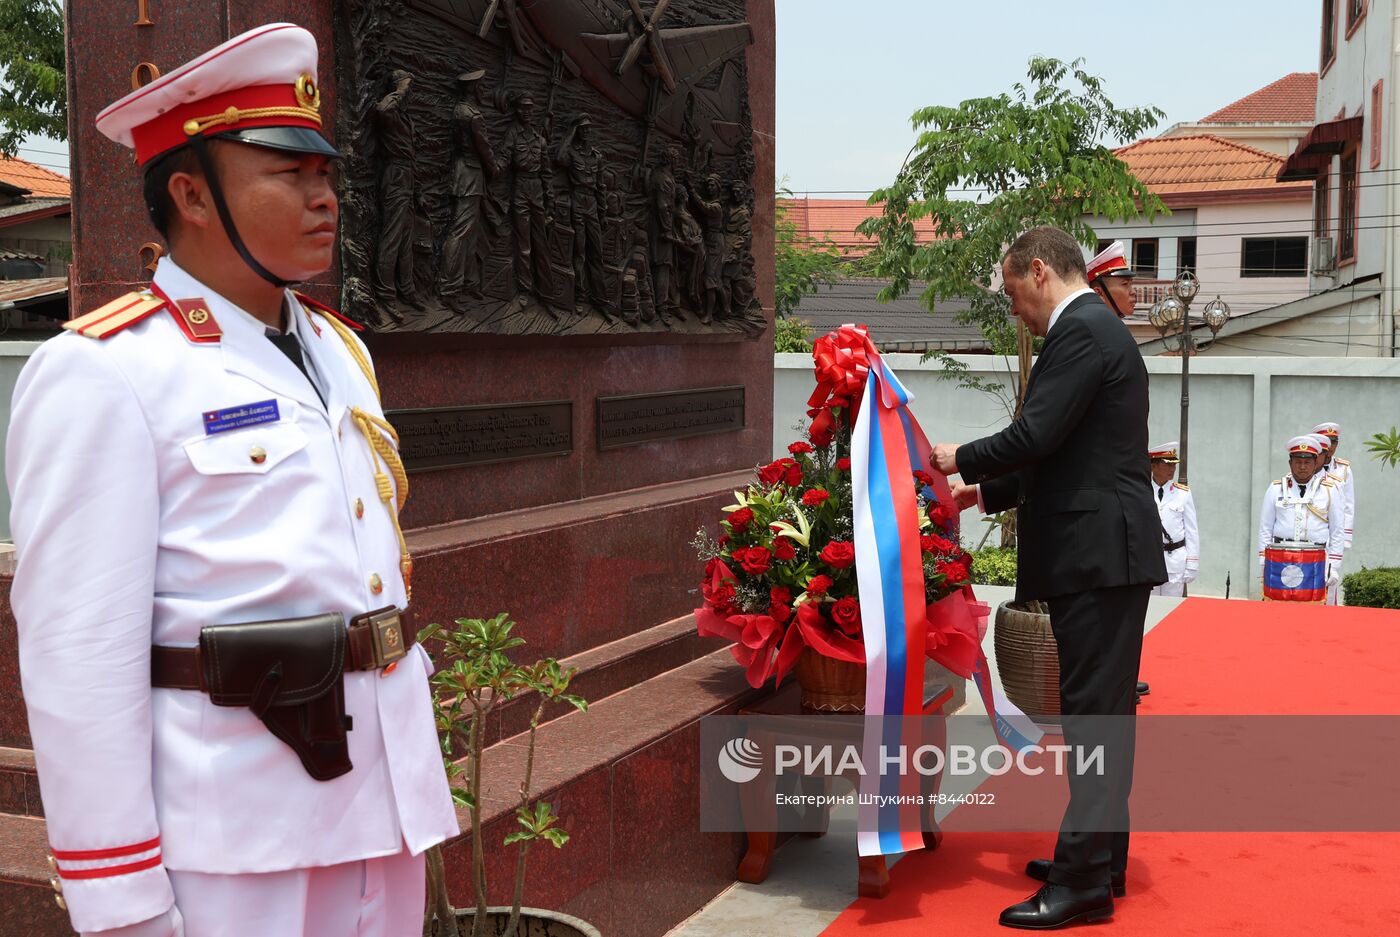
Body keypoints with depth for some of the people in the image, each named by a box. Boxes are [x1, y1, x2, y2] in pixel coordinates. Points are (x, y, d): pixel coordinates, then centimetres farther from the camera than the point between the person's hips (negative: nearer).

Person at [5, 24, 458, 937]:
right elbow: (79, 649, -15)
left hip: (386, 791, 7)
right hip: (232, 823, -7)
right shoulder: (103, 373, -11)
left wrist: (421, 756, 16)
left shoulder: (339, 347, 12)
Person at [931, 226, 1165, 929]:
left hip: (1097, 554, -11)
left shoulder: (1080, 331, -13)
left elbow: (1036, 435, -21)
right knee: (1100, 712, 16)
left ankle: (1085, 883, -2)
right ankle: (1098, 857, 27)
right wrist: (987, 491, 20)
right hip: (1107, 552, 11)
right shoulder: (1097, 329, 20)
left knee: (1092, 714, -7)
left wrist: (961, 459, -4)